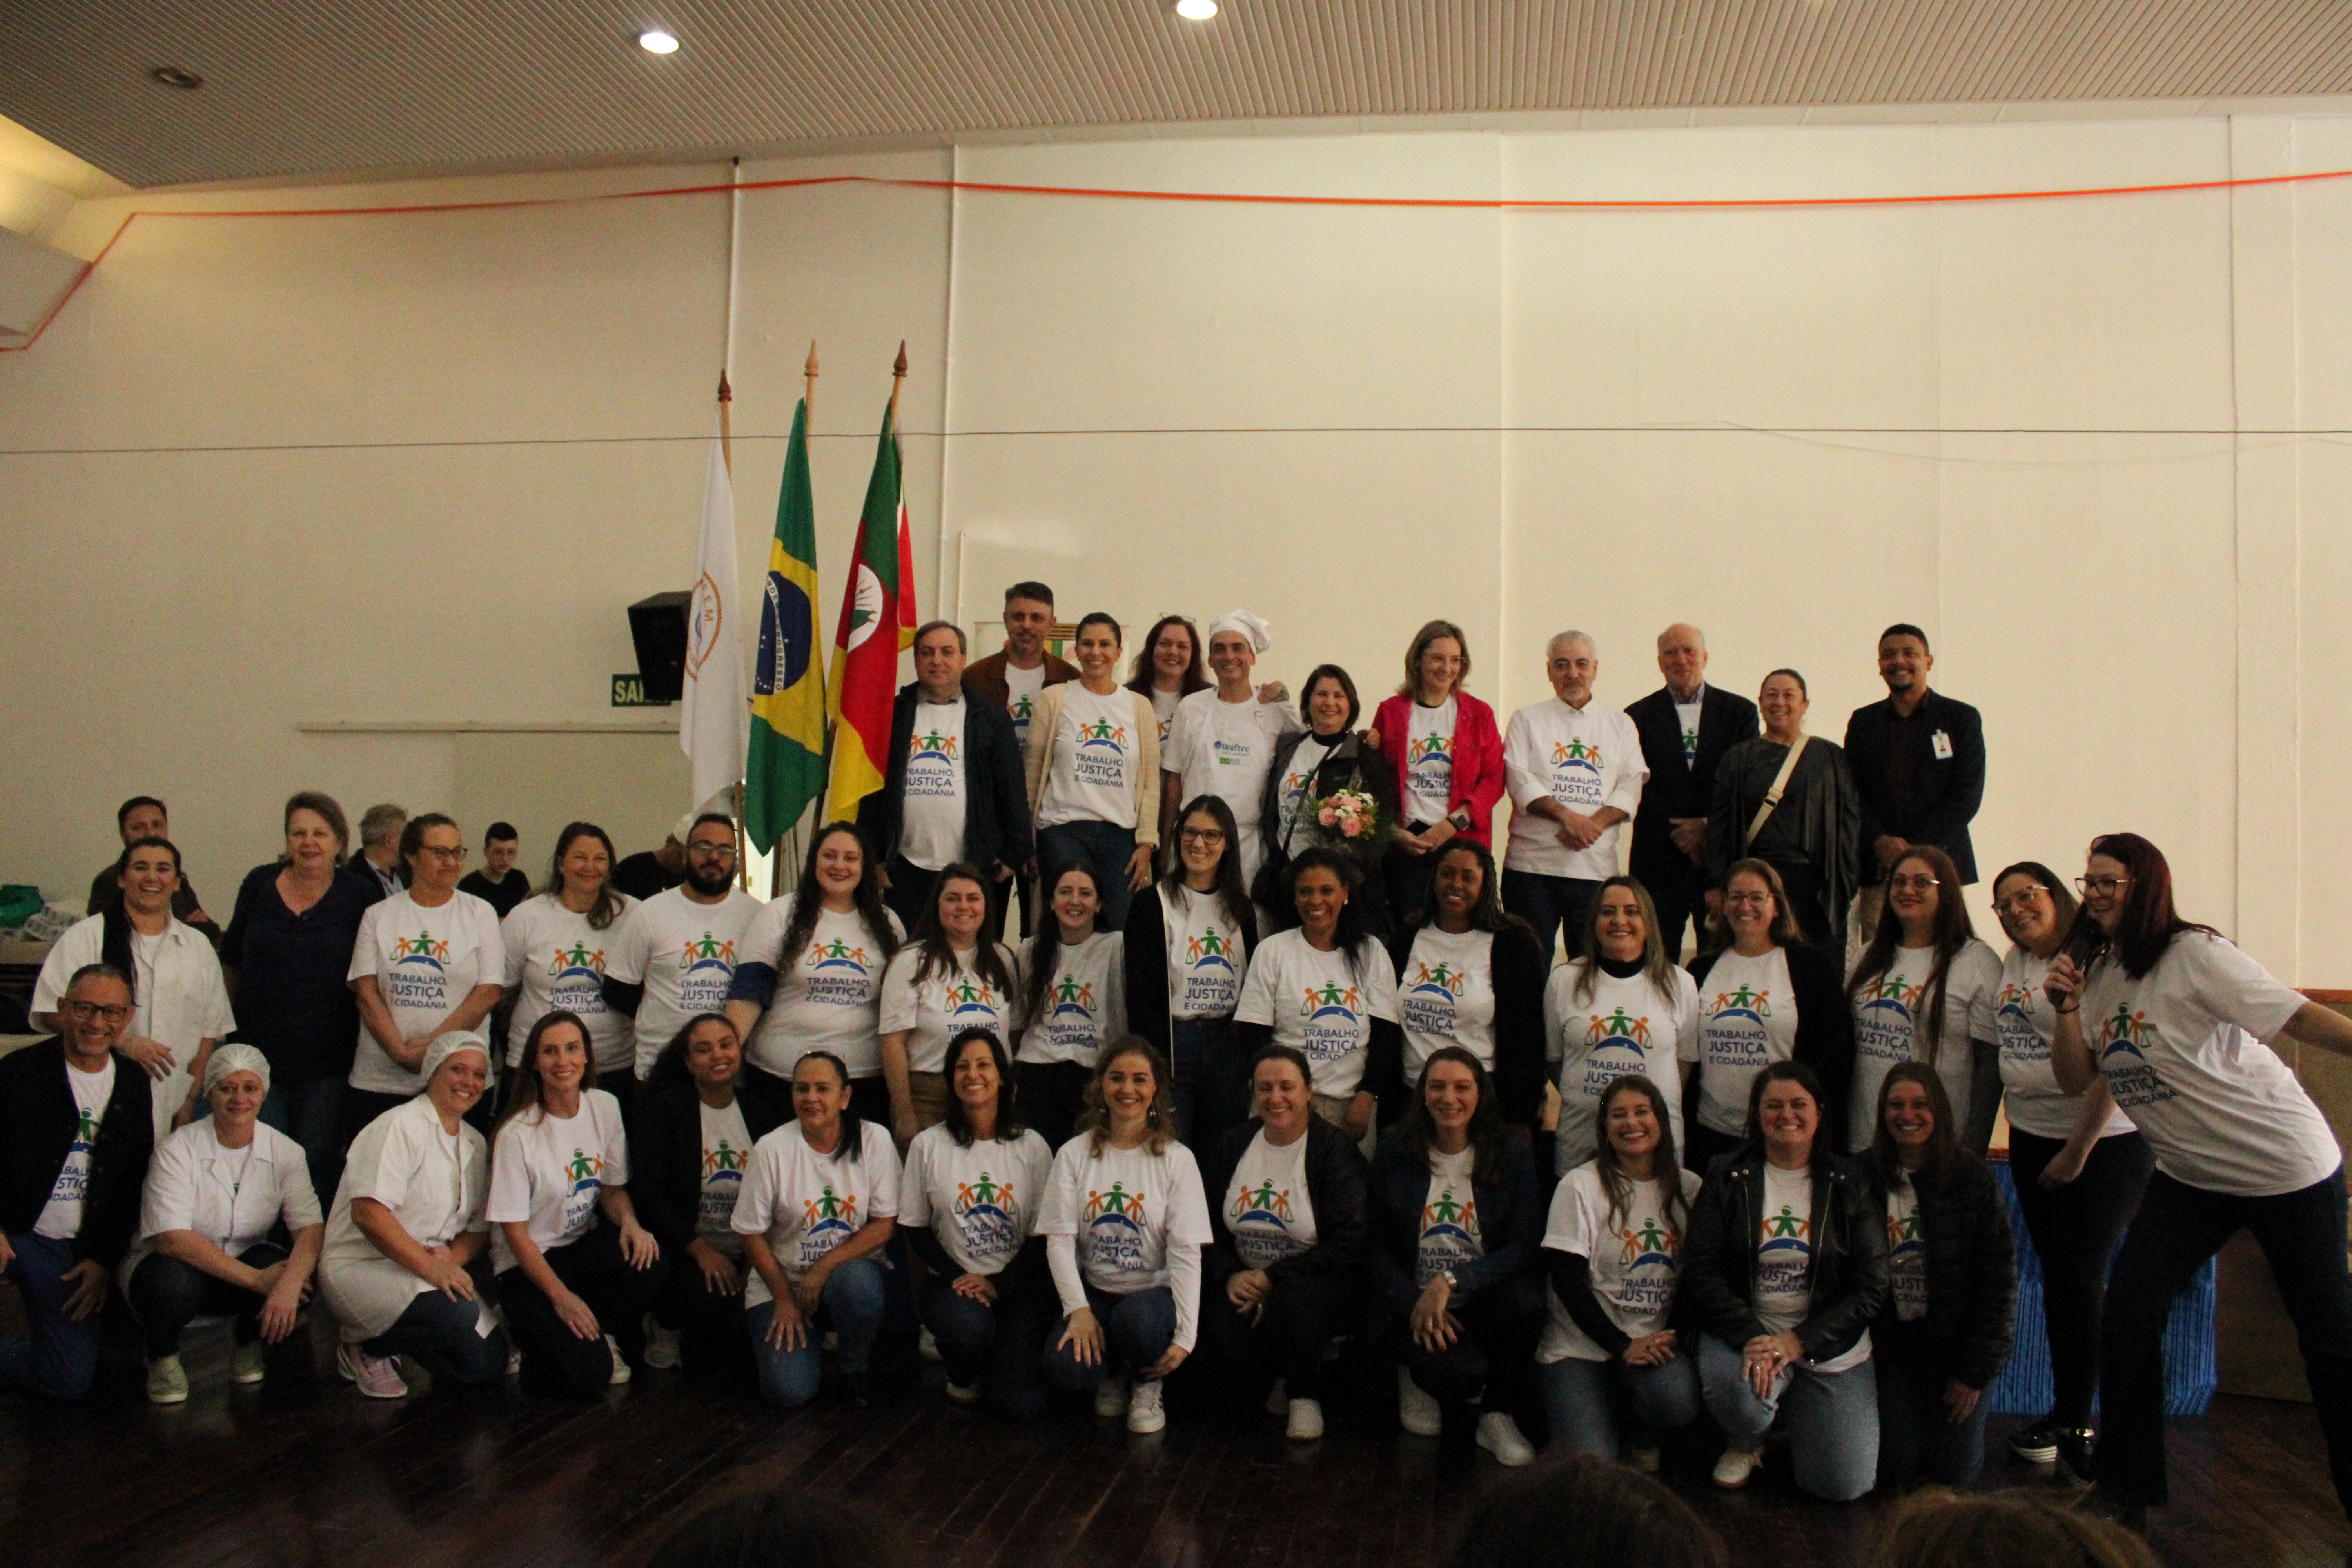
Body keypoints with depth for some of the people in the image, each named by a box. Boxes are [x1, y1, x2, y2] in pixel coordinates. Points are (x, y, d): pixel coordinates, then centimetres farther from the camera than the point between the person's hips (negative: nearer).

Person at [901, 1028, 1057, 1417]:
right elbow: (914, 1228, 4)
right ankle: (962, 1375, 4)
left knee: (1021, 1403, -19)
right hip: (953, 1280, 0)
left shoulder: (1032, 1147, 2)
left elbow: (1043, 1234, 1)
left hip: (1019, 1284, 0)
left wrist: (999, 1283, -12)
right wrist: (956, 1277, -11)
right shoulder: (928, 1145, 2)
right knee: (969, 1327, -35)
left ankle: (1004, 1362, 20)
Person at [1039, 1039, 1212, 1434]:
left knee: (1136, 1317, -37)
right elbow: (1059, 1239, -2)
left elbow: (1186, 1252, -9)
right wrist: (1079, 1309, -16)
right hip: (1095, 1292, 2)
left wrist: (1186, 1336, -18)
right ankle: (1114, 1373, 11)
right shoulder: (1074, 1154, 3)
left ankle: (1147, 1385, 0)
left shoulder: (1177, 1160, -3)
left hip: (1154, 1292, -2)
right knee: (1065, 1369, -27)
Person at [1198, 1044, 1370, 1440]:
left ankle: (1305, 1393, -6)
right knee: (1220, 1330, -29)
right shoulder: (1233, 1145, 8)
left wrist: (1273, 1277, -18)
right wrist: (1229, 1275, -9)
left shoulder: (1335, 1150, -7)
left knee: (1293, 1299, -38)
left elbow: (1348, 1244, -15)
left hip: (1319, 1283, -3)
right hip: (1245, 1282, 4)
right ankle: (1279, 1378, 8)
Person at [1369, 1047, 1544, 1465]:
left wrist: (1451, 1282, -22)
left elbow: (1525, 1247, -9)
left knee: (1525, 1299, -33)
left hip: (1485, 1299, 2)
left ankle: (1498, 1417, -6)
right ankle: (1416, 1374, 9)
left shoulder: (1513, 1156, 0)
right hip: (1413, 1302, -1)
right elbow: (1375, 1248, 1)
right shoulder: (1393, 1155, 2)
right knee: (1461, 1371, -31)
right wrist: (1416, 1305, -16)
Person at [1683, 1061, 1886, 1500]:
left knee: (1844, 1485, -9)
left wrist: (1798, 1342, -15)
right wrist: (1751, 1337, -22)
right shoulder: (1728, 1179, 0)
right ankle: (1746, 1444, 5)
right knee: (1734, 1389, -34)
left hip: (1829, 1345, 1)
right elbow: (1700, 1271, -6)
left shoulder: (1849, 1185, 1)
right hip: (1742, 1331, -1)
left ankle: (1793, 1418, 26)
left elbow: (1871, 1286, -3)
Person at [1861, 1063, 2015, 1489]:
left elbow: (2000, 1281, -7)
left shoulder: (1974, 1178, -9)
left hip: (1957, 1340, -1)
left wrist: (1976, 1372, -8)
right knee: (1893, 1469, -5)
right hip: (1893, 1343, 1)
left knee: (1953, 1471, -2)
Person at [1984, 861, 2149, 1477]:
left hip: (2102, 1143, -7)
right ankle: (2067, 1417, 23)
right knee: (2057, 1279, 13)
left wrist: (2077, 1151, -14)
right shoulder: (2014, 964, 9)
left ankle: (2077, 1426, 10)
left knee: (2082, 1281, -3)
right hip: (2031, 1138, 7)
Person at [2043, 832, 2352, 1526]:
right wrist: (2066, 1008, -14)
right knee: (2128, 1314, -3)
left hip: (2286, 1167, -6)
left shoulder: (2192, 955, -17)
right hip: (2189, 1176, 6)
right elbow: (2075, 1079, 0)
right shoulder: (2097, 972, 2)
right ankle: (2126, 1484, 9)